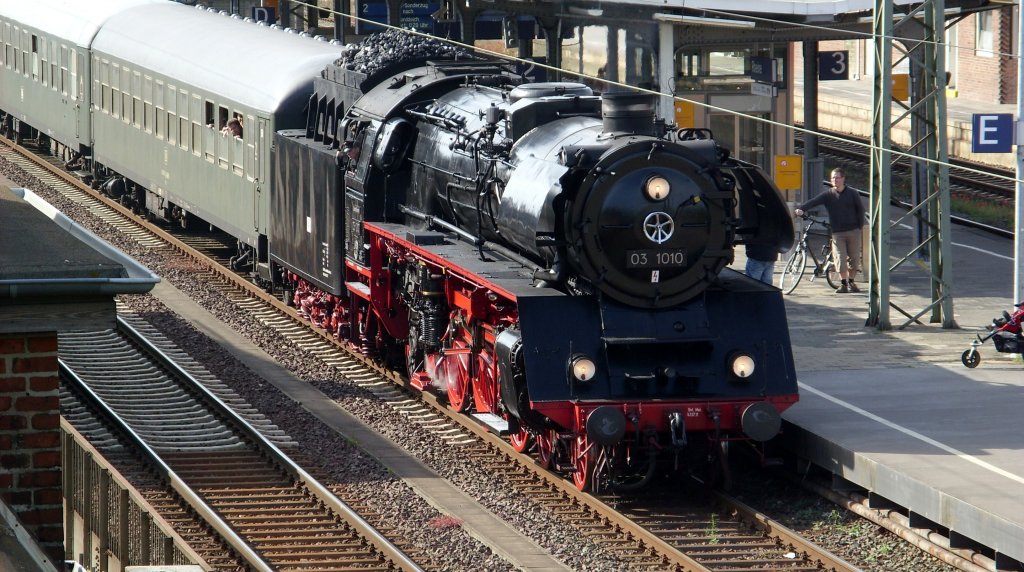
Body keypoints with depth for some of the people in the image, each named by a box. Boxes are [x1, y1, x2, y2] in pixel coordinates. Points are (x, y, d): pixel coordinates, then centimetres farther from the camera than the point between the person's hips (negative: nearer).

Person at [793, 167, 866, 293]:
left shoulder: (852, 194, 3)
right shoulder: (828, 194, 1)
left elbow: (860, 209, 11)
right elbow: (814, 202, -12)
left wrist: (860, 225, 2)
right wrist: (801, 208, -29)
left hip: (853, 231, 1)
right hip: (837, 232, -1)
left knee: (854, 258, 3)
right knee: (841, 258, -7)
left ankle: (851, 282, 19)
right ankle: (843, 284, 2)